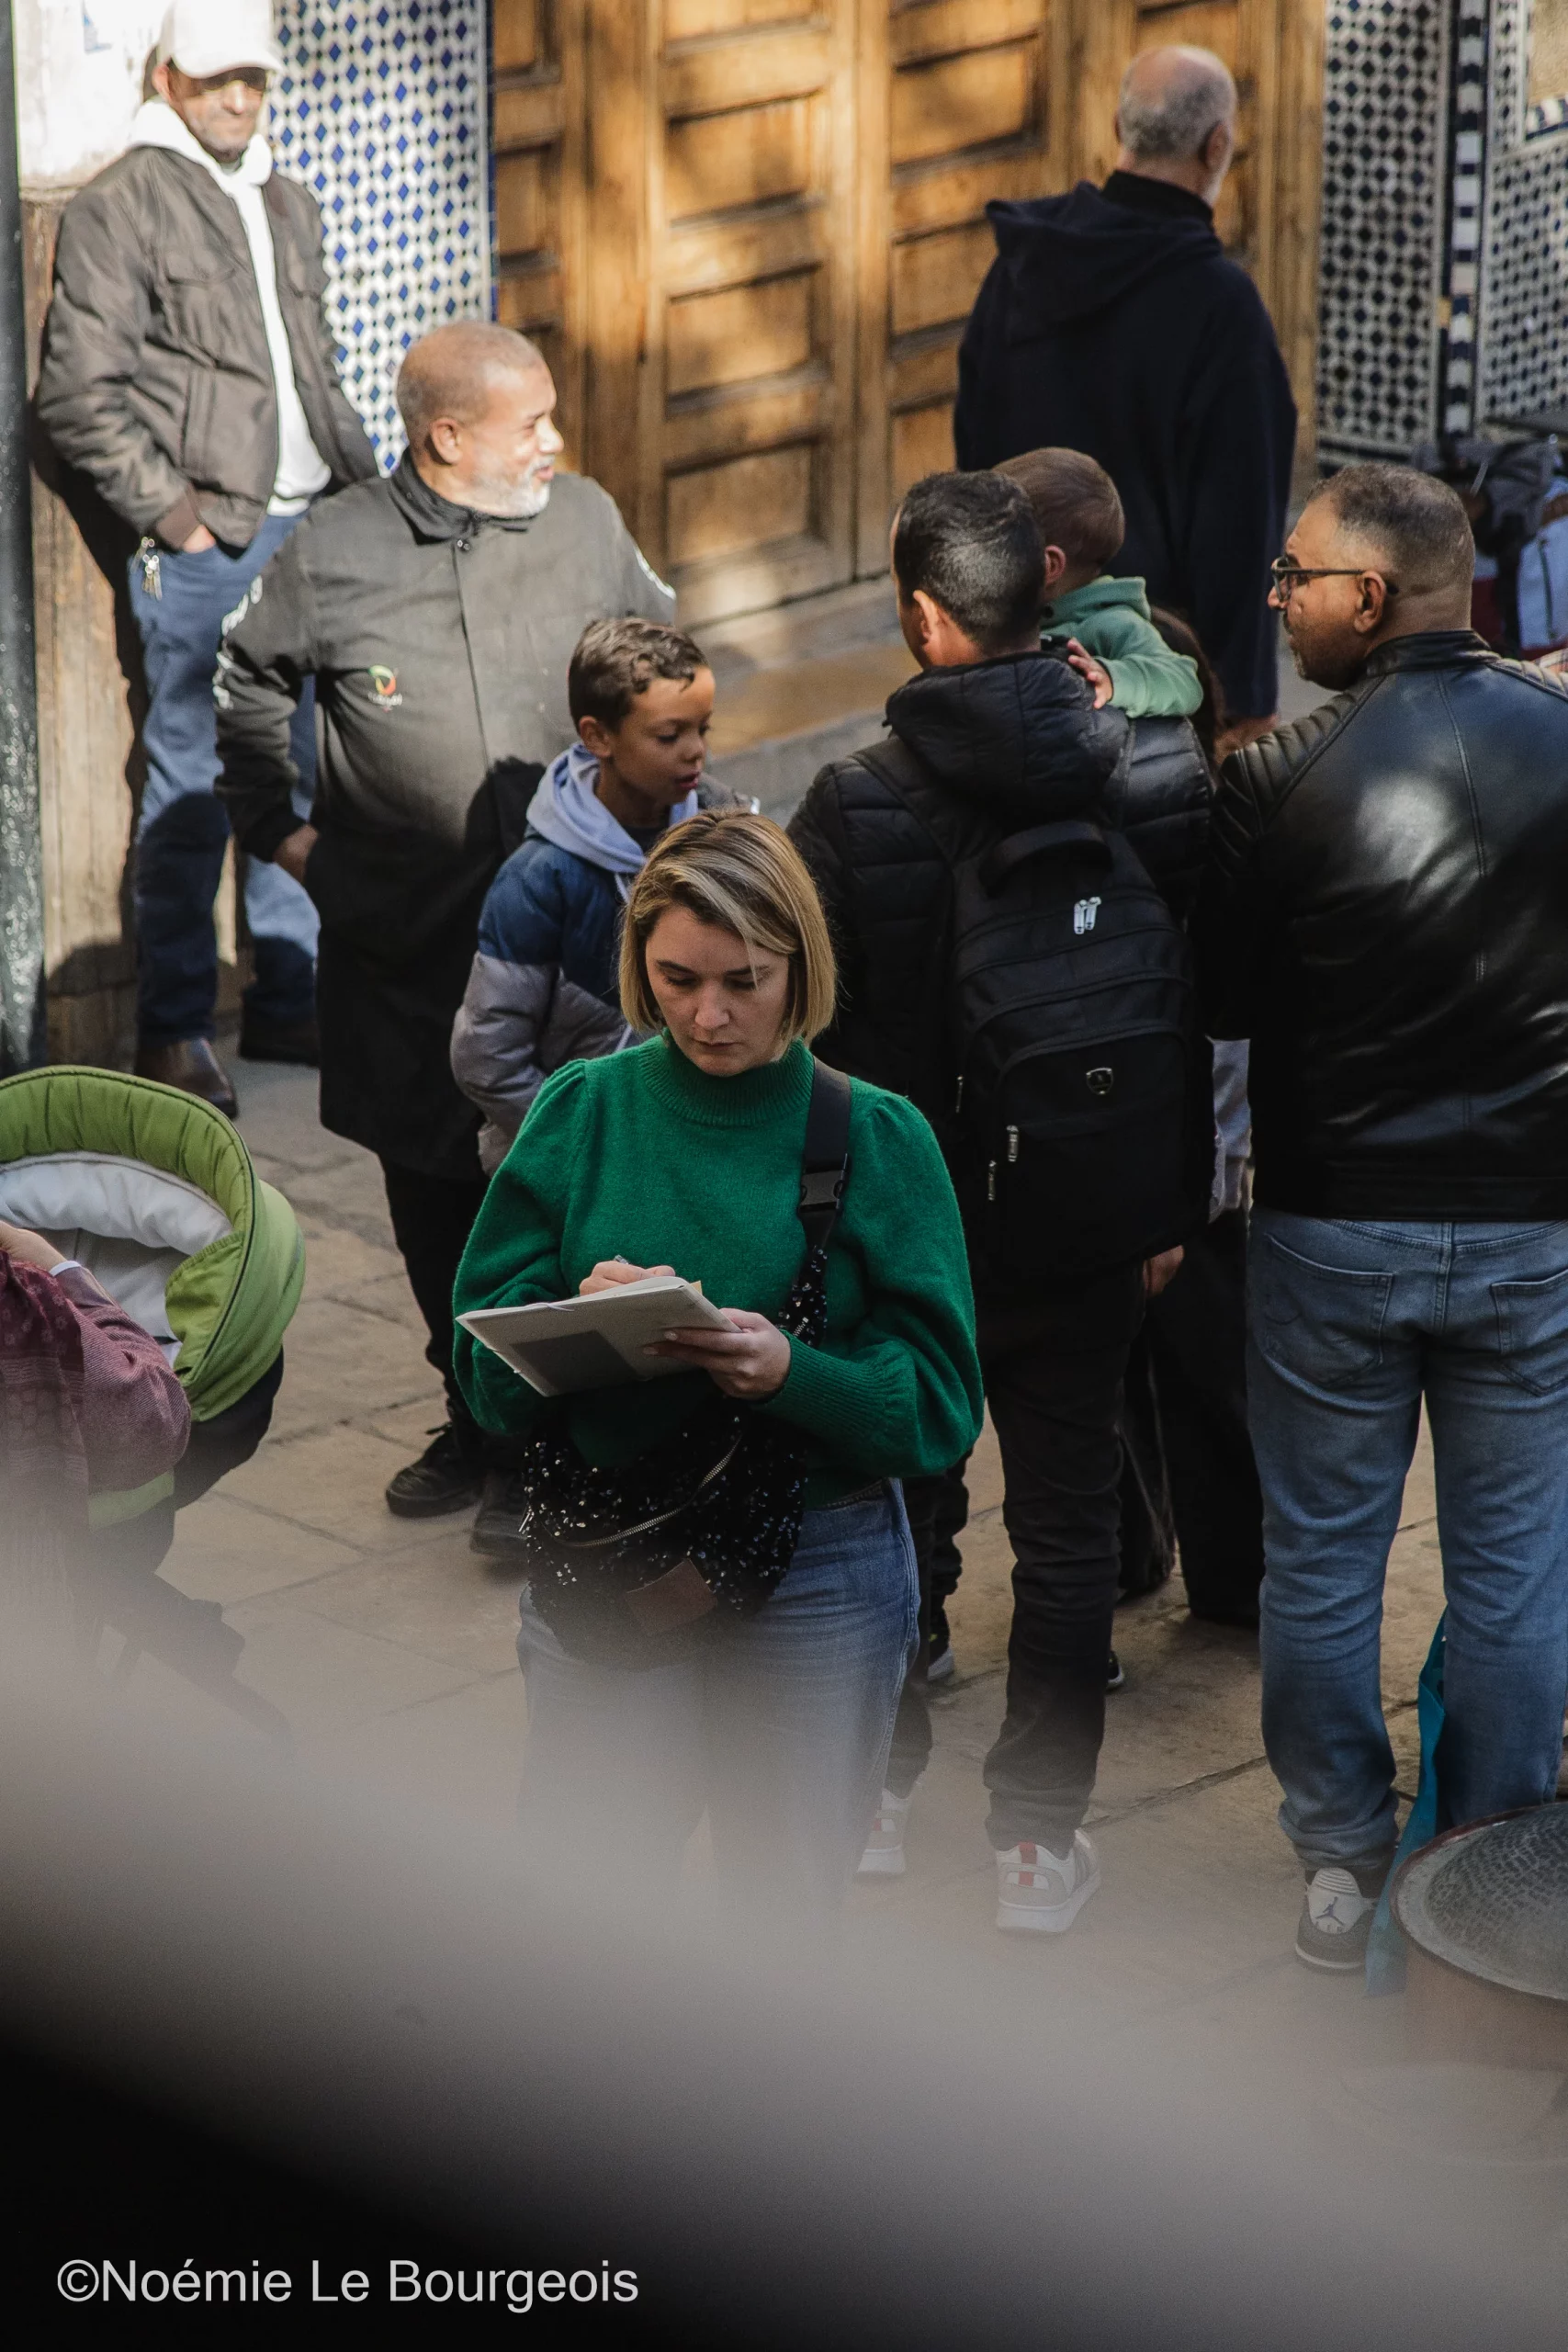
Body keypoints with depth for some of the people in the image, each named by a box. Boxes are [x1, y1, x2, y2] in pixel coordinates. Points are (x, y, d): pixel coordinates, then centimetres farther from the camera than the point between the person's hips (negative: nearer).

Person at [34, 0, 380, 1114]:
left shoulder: (289, 206, 17)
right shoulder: (121, 206, -6)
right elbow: (80, 392, -9)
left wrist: (364, 481, 12)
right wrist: (169, 511, -12)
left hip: (305, 530, 7)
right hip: (201, 546, -7)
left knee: (300, 777, 12)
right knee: (193, 789, -4)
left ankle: (290, 998, 22)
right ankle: (172, 1030, 3)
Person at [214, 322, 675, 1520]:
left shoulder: (586, 520, -1)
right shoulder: (336, 552, -6)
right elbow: (248, 686, 13)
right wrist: (278, 827, 9)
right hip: (404, 940, 0)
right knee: (435, 1193, 12)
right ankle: (478, 1416, 28)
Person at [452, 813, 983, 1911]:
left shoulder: (876, 1138, -4)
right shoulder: (580, 1112, 1)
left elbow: (937, 1401, -8)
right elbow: (488, 1361, 0)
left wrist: (791, 1373, -25)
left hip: (816, 1573, -1)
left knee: (786, 1910, 10)